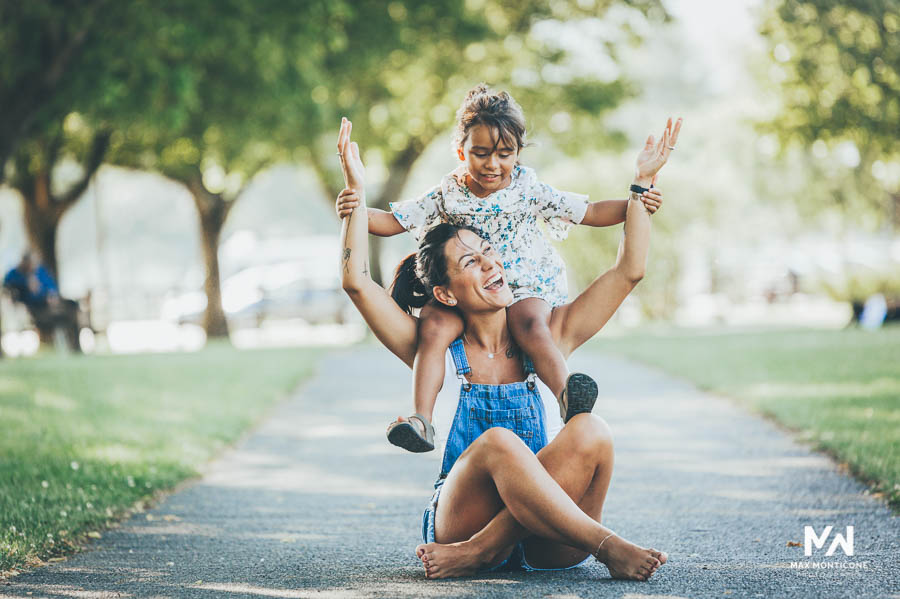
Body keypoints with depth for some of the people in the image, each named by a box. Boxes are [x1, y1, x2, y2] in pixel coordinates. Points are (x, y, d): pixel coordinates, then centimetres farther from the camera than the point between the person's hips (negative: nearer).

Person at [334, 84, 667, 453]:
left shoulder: (528, 190, 0)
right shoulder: (447, 197, 1)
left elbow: (590, 213, 3)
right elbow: (393, 222, 4)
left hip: (524, 287, -2)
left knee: (530, 326, -34)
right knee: (434, 325, -27)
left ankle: (567, 396, -54)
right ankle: (422, 420, -32)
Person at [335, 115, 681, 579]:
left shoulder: (549, 336, 10)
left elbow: (629, 270, 8)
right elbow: (356, 280, -4)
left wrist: (642, 181, 7)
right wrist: (356, 190, -5)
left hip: (544, 541, 2)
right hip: (459, 520, -2)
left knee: (588, 432, -28)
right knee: (498, 442, -33)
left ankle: (477, 553, -29)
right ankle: (607, 547, -34)